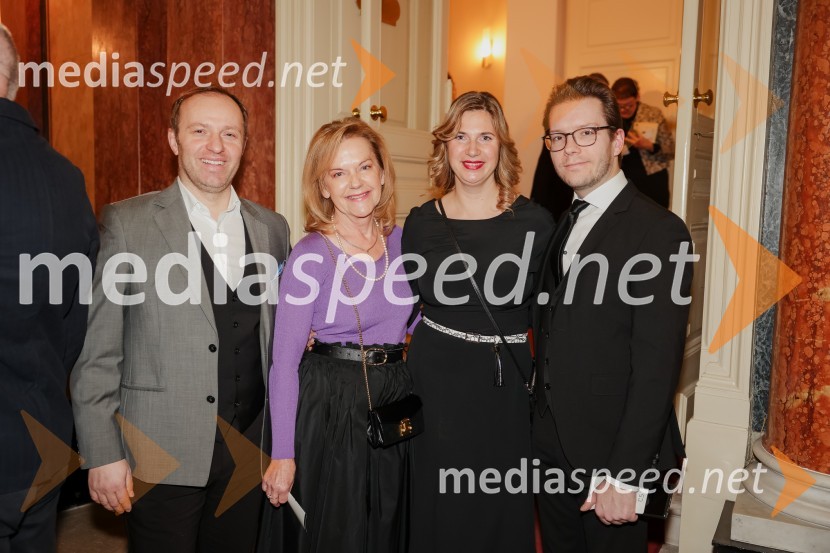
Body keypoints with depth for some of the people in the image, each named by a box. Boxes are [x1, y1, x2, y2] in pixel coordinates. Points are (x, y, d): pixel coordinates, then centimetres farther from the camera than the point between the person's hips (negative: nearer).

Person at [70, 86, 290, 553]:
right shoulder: (126, 222, -6)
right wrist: (102, 454, -8)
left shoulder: (272, 227, 4)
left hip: (249, 450, 4)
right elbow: (97, 351, -6)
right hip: (161, 456, -3)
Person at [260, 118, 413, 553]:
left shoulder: (402, 240, 2)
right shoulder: (311, 254, -13)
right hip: (329, 404, -5)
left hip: (395, 399, 5)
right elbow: (284, 360, -12)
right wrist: (282, 454, -12)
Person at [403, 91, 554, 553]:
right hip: (434, 383, 2)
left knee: (500, 514, 15)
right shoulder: (421, 222, -1)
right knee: (436, 512, 15)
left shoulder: (535, 222, -7)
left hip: (505, 390, -1)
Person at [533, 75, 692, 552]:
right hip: (551, 450, 7)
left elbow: (656, 367, -19)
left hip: (613, 457, -7)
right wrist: (539, 432, 6)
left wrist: (624, 475, -19)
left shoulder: (659, 232, -16)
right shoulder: (563, 227, 9)